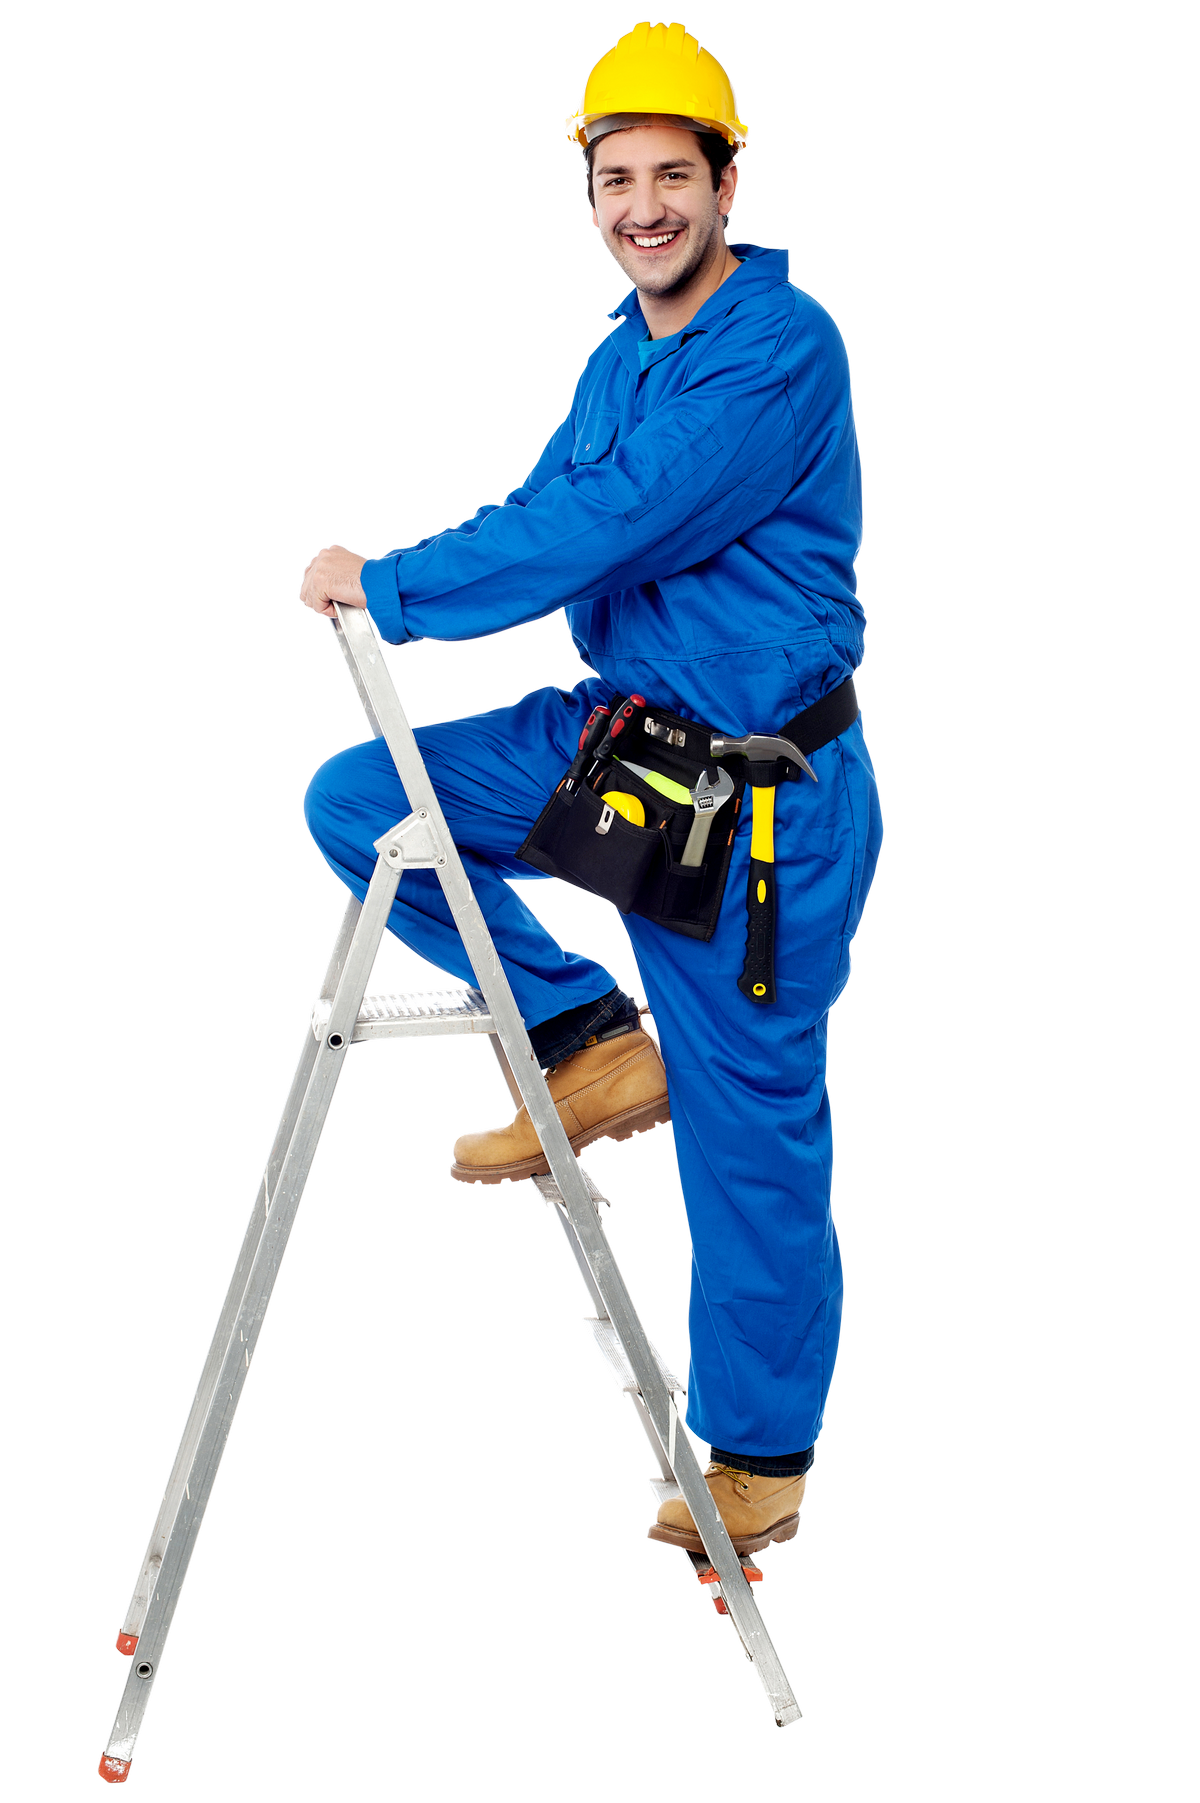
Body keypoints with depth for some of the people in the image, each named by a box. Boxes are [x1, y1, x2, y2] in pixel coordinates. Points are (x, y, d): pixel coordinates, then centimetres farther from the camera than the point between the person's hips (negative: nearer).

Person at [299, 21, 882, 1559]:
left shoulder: (781, 351, -18)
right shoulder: (621, 355, 12)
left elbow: (612, 522, -25)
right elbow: (549, 511, 12)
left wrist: (392, 591, -21)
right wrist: (387, 587, -6)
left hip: (758, 789, -8)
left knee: (749, 1129, 1)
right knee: (357, 801, -3)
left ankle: (761, 1454, 19)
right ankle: (590, 1041, 7)